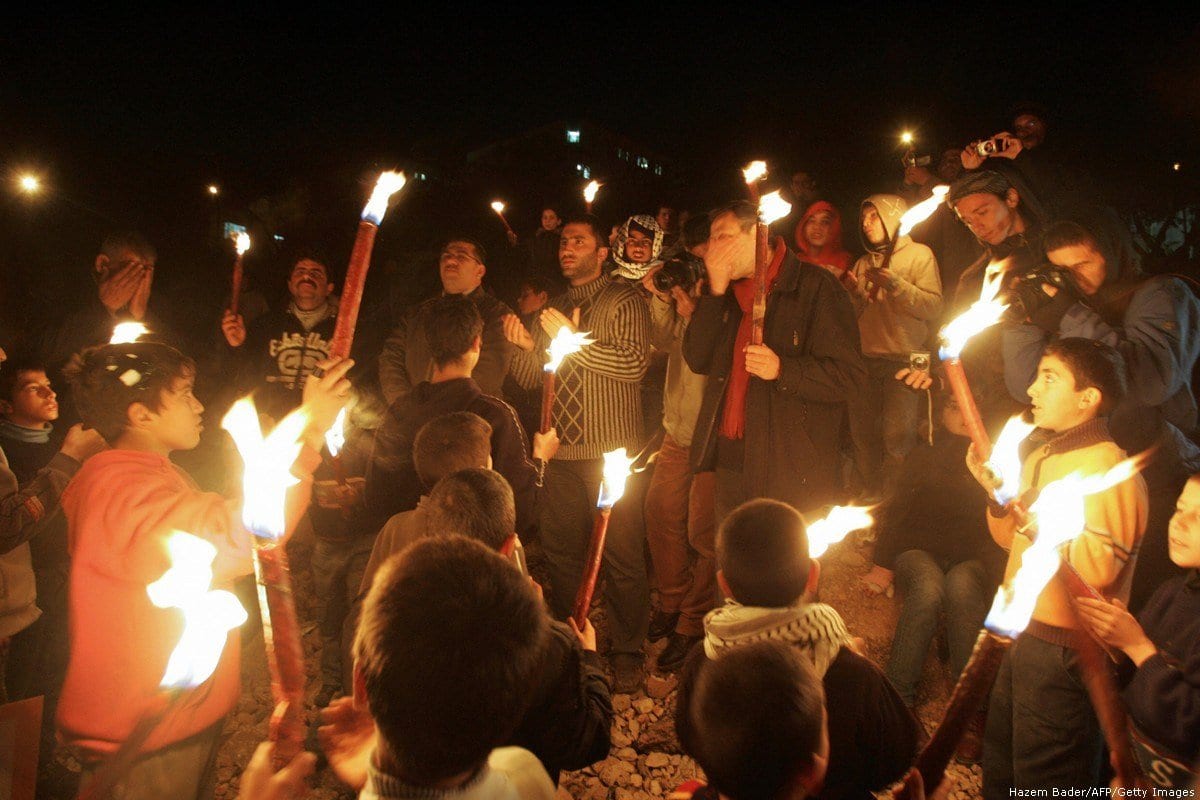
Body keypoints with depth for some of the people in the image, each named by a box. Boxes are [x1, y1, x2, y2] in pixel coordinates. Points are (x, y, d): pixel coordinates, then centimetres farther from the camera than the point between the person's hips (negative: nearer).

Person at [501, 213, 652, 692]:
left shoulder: (624, 301, 0)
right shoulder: (553, 308, 18)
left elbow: (635, 361, -16)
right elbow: (528, 379, 15)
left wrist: (573, 339, -19)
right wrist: (525, 345, -6)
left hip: (611, 451, -5)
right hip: (561, 450, 5)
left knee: (621, 554, 1)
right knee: (561, 550, 12)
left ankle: (627, 650, 16)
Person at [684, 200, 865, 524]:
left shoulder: (814, 285, -8)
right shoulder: (729, 295, 13)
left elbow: (850, 375, -12)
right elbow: (697, 360, 2)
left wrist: (782, 370, -26)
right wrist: (715, 291, -5)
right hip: (731, 463, 6)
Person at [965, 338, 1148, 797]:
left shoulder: (1109, 468, -19)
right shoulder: (1041, 456, 8)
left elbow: (1099, 569, -30)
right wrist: (997, 492, -1)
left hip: (1064, 650, -9)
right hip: (1024, 635, 9)